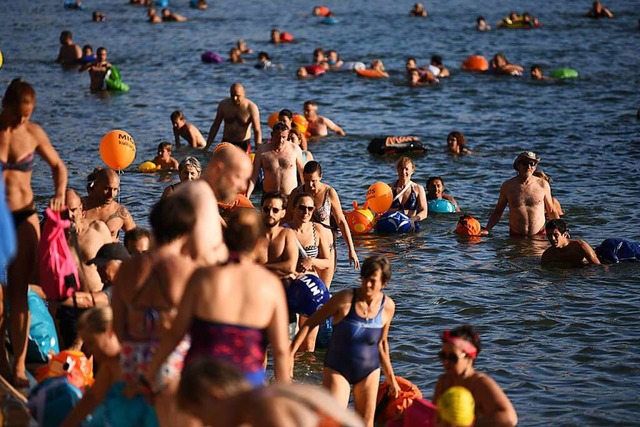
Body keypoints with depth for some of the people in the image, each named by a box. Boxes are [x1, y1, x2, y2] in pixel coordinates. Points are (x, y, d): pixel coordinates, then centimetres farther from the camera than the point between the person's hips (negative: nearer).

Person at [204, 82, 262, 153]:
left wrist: (258, 150, -27)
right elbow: (215, 126, 6)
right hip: (226, 142, 2)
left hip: (243, 144, -2)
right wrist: (207, 146, 4)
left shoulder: (251, 107, -13)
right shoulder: (223, 105, -3)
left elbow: (257, 131, -15)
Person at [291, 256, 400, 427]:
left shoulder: (387, 306, -7)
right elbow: (309, 324, -11)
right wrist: (290, 353, -17)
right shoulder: (345, 299, -19)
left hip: (369, 370, 3)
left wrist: (391, 378, 15)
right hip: (337, 368, -3)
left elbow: (382, 343, 8)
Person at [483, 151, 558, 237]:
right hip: (515, 236, 0)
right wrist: (486, 230, -1)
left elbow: (551, 211, 13)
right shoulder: (507, 186, 3)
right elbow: (498, 211, 11)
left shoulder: (542, 185, 3)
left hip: (539, 235, 0)